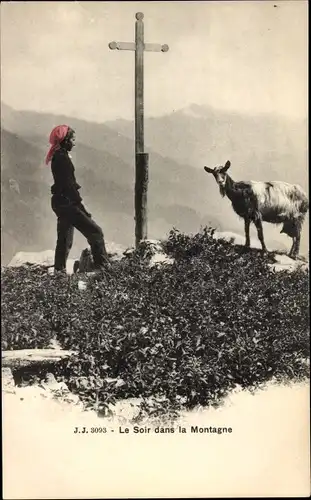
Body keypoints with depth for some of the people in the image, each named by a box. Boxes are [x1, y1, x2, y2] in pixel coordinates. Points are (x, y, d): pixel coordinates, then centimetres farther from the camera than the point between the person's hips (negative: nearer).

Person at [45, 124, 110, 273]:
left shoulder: (58, 156, 16)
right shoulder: (62, 157, -14)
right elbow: (67, 184, -19)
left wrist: (77, 202, 20)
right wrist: (81, 206, -18)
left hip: (60, 202, 10)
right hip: (66, 202, -10)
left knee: (65, 240, 15)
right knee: (95, 231, -10)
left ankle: (59, 271, 21)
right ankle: (102, 266, -11)